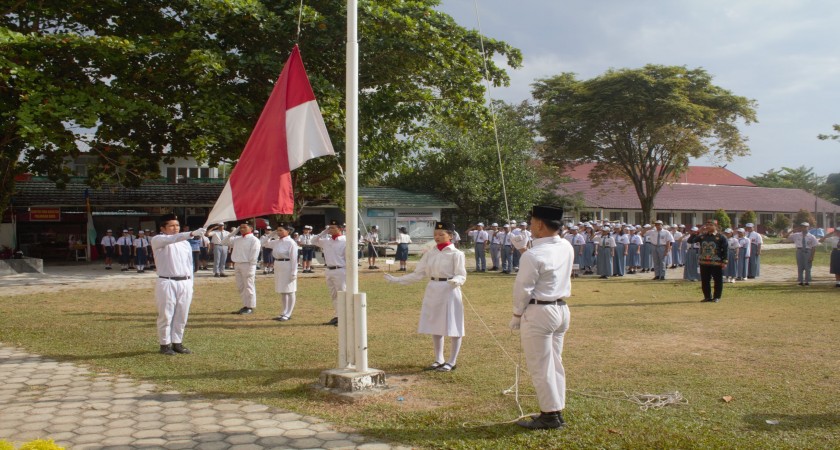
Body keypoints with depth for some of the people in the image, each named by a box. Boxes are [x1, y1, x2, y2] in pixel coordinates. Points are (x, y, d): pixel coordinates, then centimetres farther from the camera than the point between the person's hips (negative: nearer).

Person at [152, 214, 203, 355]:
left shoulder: (185, 243, 15)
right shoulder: (157, 240, -3)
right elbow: (172, 239, -24)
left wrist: (190, 284, 13)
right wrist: (192, 233, -37)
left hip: (185, 283, 5)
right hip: (166, 283, -5)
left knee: (181, 316, 8)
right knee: (165, 316, 0)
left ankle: (177, 343, 19)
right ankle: (165, 344, 11)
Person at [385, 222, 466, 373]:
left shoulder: (456, 254, -7)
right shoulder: (430, 253, 7)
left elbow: (462, 276, -8)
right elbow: (418, 273, 9)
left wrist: (455, 281, -32)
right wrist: (396, 279, 3)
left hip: (449, 292, -5)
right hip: (432, 292, 5)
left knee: (452, 328, 1)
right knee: (434, 327, 11)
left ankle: (452, 362, 14)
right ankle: (439, 360, 25)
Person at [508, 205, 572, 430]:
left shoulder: (533, 255, -20)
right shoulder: (567, 248, 2)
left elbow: (523, 288, -15)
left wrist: (517, 314, -2)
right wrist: (525, 251, 16)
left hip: (538, 312, -8)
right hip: (562, 310, 8)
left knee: (540, 366, 2)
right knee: (555, 363, 16)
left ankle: (550, 415, 9)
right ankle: (557, 411, 25)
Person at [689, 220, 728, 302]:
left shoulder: (720, 237, -3)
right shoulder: (702, 236, 7)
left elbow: (726, 249, -4)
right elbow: (690, 241, 6)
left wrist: (724, 261, -9)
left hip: (716, 263, -4)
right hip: (704, 262, 4)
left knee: (718, 281, 3)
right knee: (704, 281, 8)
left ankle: (717, 297, 13)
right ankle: (707, 297, 19)